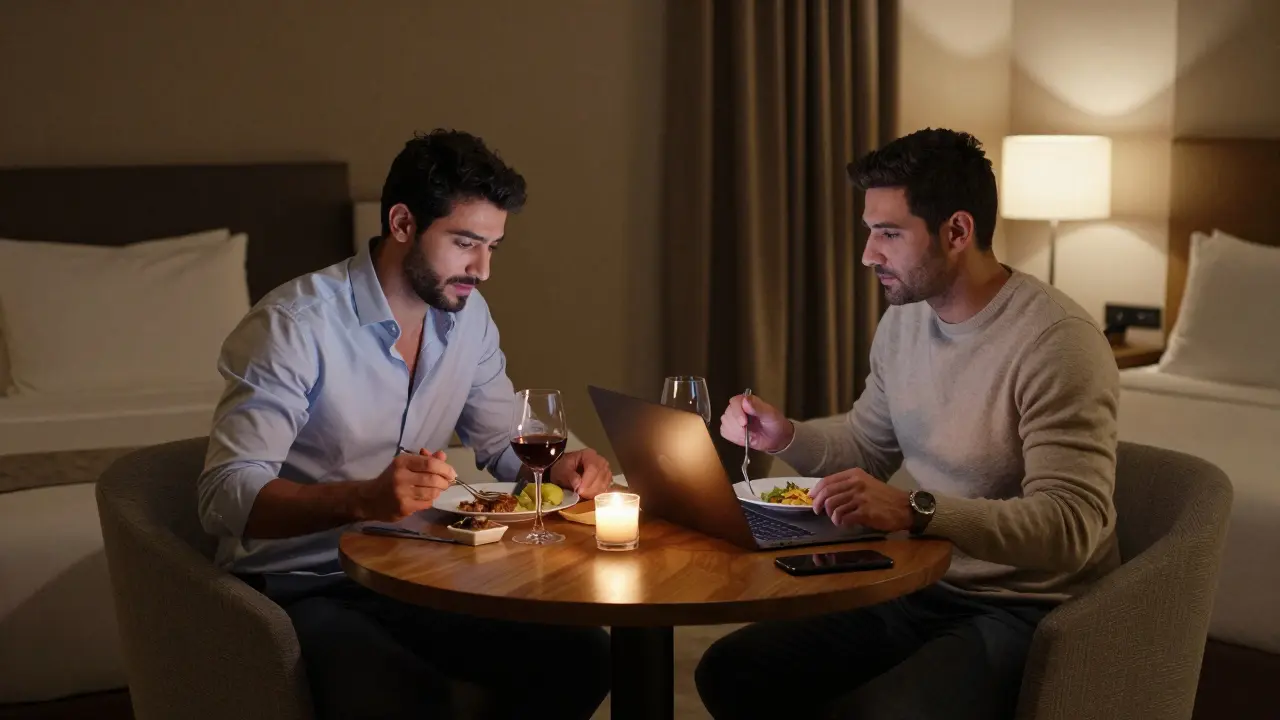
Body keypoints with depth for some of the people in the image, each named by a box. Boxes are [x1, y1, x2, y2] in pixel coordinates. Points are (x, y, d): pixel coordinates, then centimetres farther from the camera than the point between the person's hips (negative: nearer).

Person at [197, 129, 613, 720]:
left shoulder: (467, 316, 4)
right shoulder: (294, 325, -18)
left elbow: (502, 445, 16)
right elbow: (226, 497, -24)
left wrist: (558, 468, -8)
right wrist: (365, 498, -40)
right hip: (299, 589, -7)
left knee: (581, 658, -13)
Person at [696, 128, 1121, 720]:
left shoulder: (1056, 340, -20)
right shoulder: (903, 319, 6)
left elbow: (1072, 525, -28)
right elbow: (867, 446, 21)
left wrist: (914, 510, -38)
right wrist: (784, 436, 1)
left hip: (1028, 613, -8)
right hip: (923, 589, 8)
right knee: (729, 670, -2)